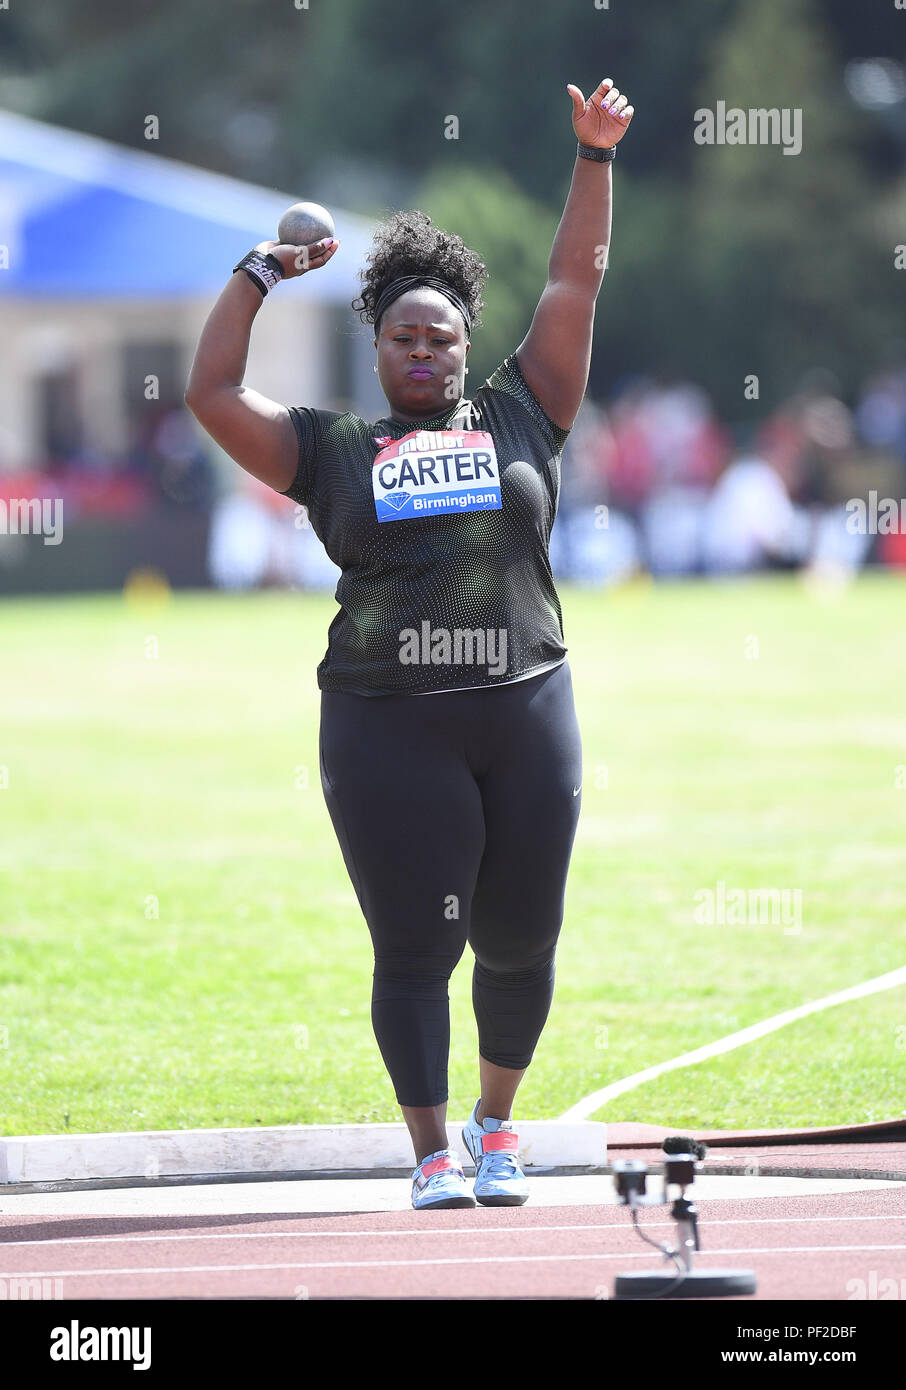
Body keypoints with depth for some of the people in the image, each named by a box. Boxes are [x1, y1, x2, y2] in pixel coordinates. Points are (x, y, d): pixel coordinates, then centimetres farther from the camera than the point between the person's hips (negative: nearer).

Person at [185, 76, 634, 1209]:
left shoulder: (517, 415, 13)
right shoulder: (332, 449, 12)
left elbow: (576, 278, 13)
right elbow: (210, 395, 7)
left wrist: (595, 156, 11)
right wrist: (258, 277, 8)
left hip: (525, 712, 1)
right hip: (389, 730, -1)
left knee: (520, 943, 7)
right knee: (414, 948, -2)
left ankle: (497, 1126, 27)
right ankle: (432, 1154, 9)